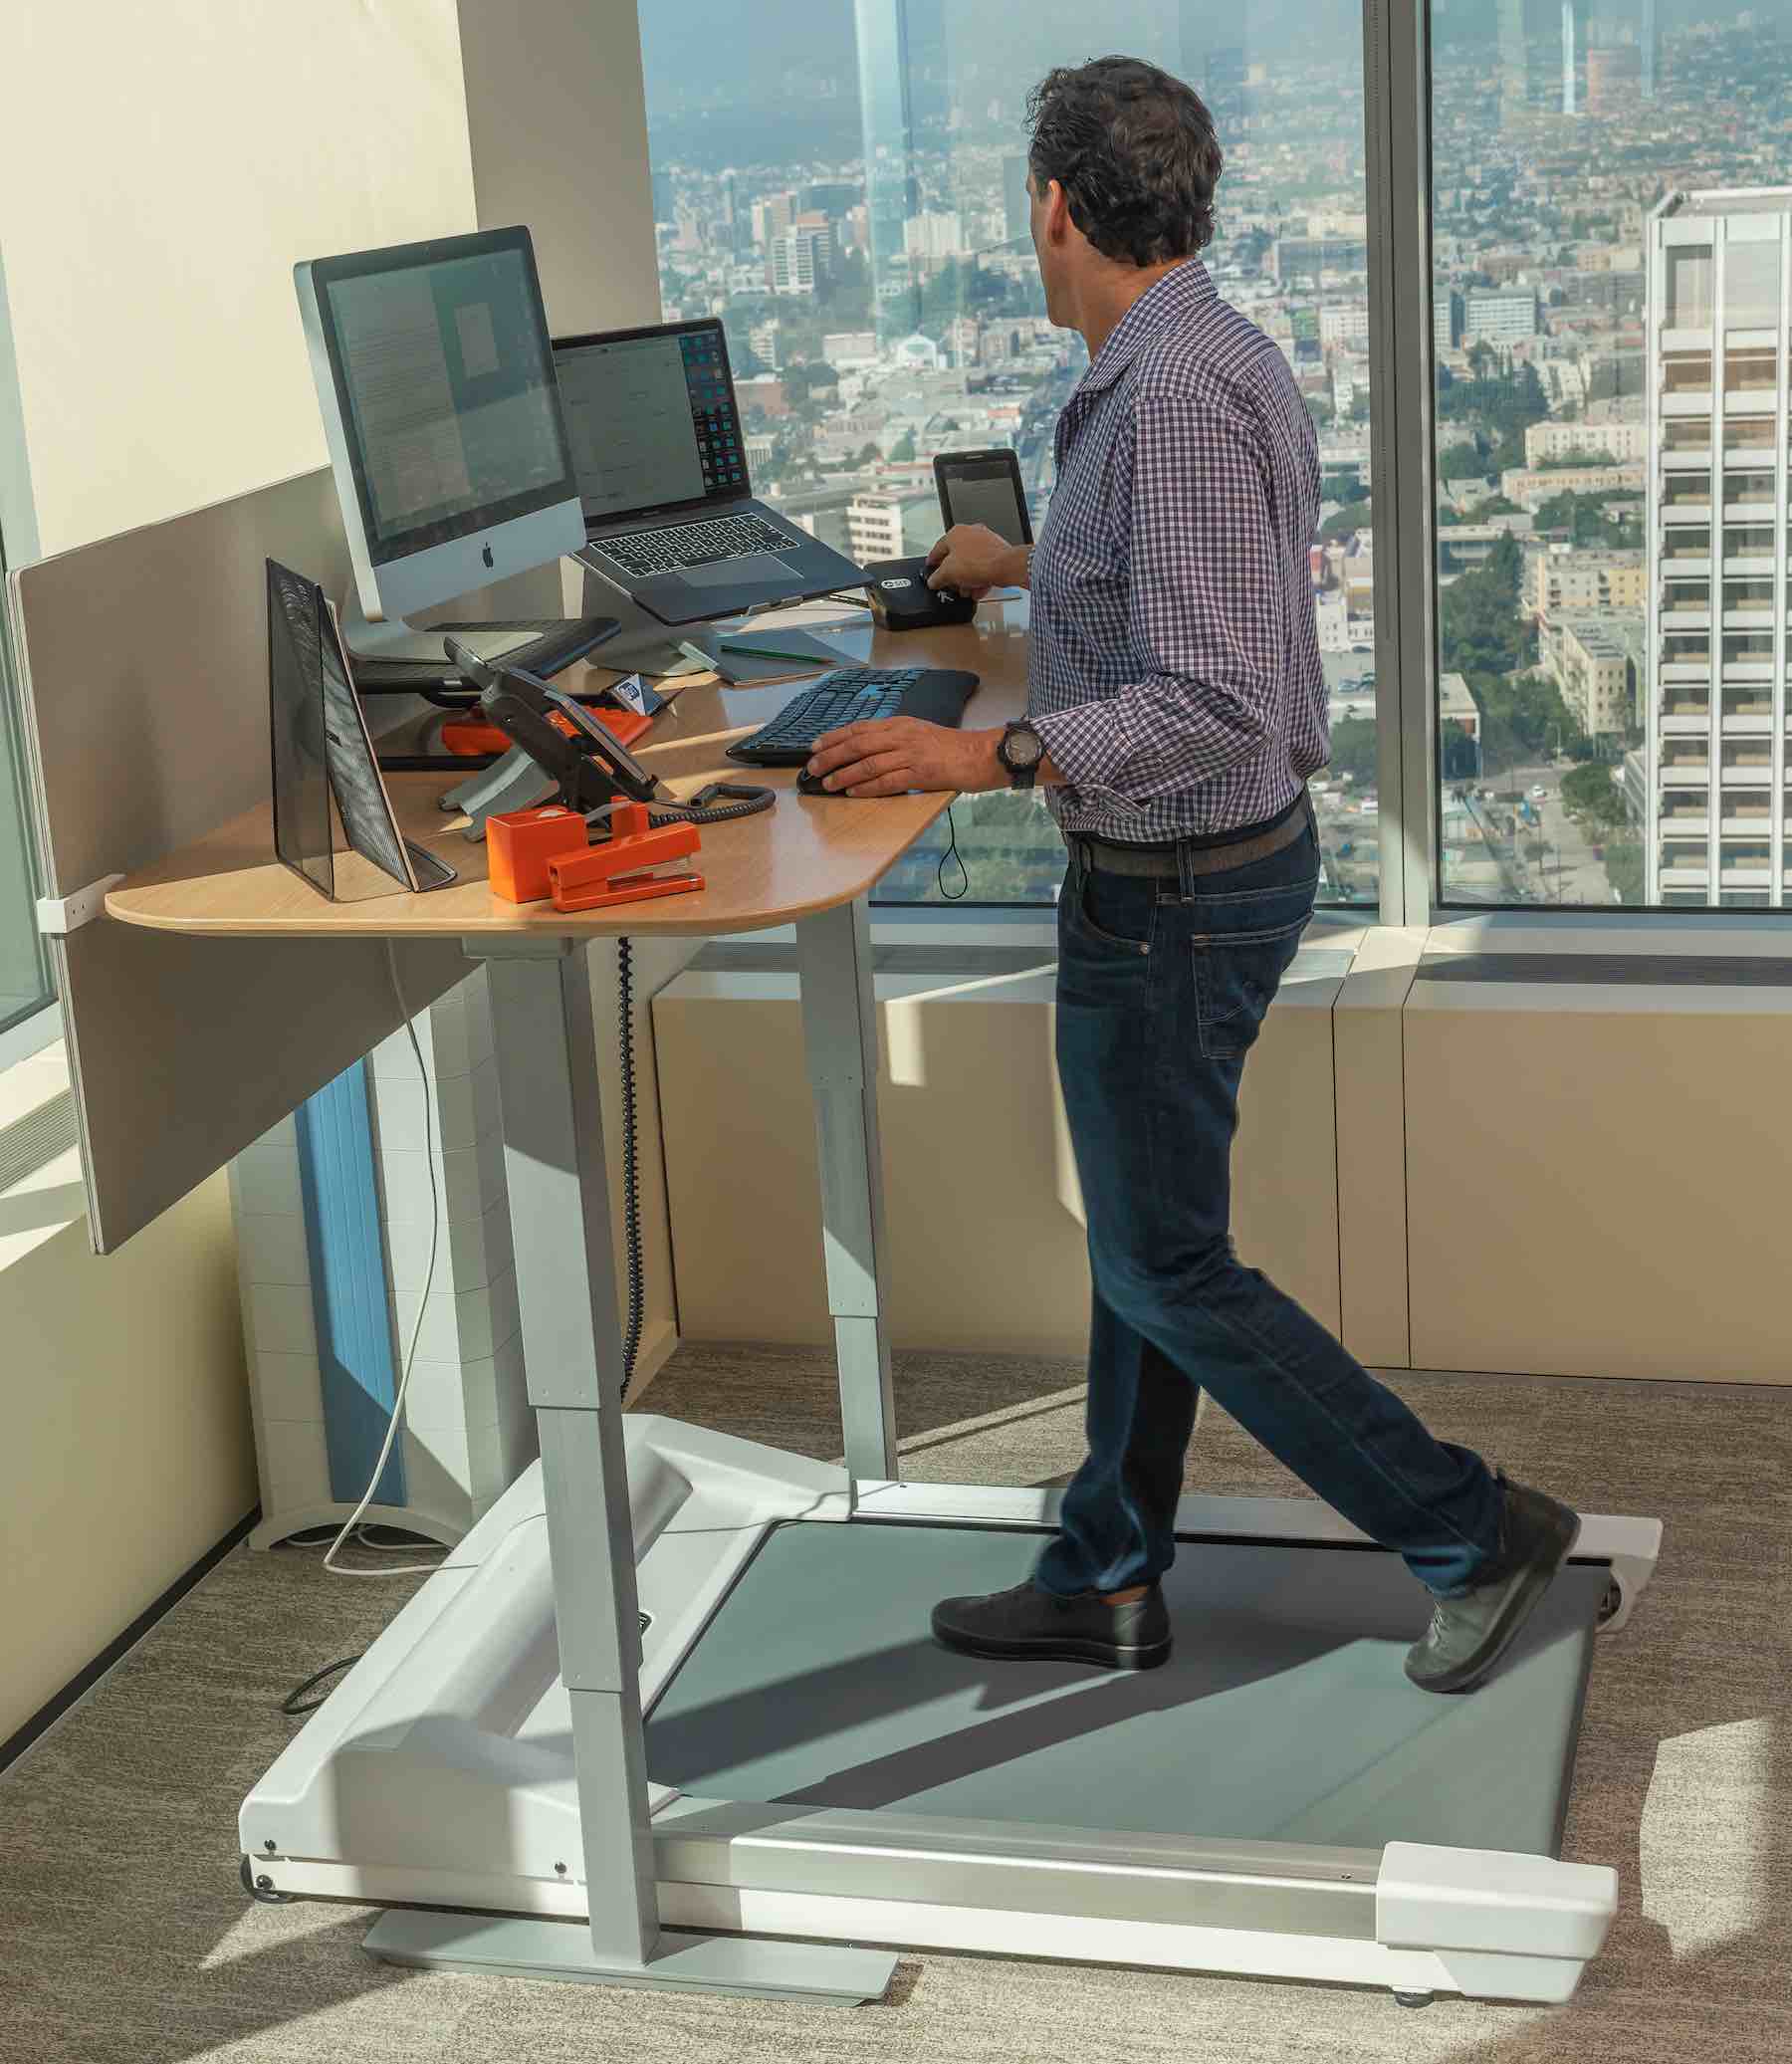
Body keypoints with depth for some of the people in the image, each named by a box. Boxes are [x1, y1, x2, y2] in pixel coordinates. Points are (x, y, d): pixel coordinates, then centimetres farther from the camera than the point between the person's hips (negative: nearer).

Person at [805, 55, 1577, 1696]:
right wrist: (1023, 569, 36)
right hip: (1232, 860, 10)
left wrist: (992, 756, -32)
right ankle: (1108, 1580, 30)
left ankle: (1473, 1532, 10)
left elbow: (1217, 700, -31)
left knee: (1169, 1269, 2)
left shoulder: (1172, 398, -25)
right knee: (1142, 1234, 17)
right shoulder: (1214, 359, 8)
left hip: (1172, 895, -10)